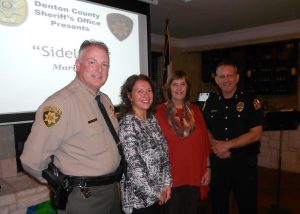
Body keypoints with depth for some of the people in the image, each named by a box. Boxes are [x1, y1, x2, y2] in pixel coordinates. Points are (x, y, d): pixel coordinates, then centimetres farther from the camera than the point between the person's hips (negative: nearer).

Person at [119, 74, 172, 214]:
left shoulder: (152, 119, 2)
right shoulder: (127, 125, -20)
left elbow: (164, 154, 6)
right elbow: (134, 168, -21)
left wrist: (167, 184, -1)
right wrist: (156, 194, -12)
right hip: (139, 198, -6)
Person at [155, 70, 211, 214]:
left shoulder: (195, 110, 6)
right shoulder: (160, 112, -6)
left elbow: (205, 142, 7)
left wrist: (207, 168, 5)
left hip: (195, 175, 3)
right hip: (171, 176, -3)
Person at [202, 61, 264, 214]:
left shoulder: (250, 101, -7)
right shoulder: (210, 102, 4)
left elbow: (255, 134, -12)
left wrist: (227, 145, -16)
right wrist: (215, 145, -10)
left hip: (244, 161, -3)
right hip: (217, 161, 3)